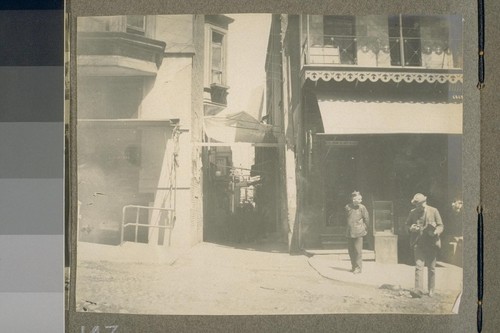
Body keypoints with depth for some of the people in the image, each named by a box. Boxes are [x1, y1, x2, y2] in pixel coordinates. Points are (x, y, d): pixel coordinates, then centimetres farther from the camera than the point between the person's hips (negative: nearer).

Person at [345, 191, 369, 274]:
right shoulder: (348, 207, 6)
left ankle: (358, 268, 0)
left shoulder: (362, 208, -4)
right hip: (349, 232, 5)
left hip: (358, 232, -5)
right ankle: (354, 266, 21)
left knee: (358, 250, -6)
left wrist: (365, 229, 12)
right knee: (350, 249, 9)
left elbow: (366, 218, 5)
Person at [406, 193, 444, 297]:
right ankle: (419, 290, -16)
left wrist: (435, 232, -19)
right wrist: (411, 228, -8)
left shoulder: (433, 211, -1)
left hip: (431, 243, 0)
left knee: (431, 267, 8)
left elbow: (440, 226, 2)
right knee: (419, 266, -12)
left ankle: (431, 290, 20)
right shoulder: (413, 213, 4)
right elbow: (407, 224, 16)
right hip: (418, 244, 0)